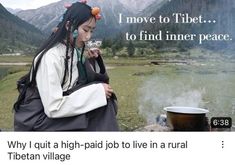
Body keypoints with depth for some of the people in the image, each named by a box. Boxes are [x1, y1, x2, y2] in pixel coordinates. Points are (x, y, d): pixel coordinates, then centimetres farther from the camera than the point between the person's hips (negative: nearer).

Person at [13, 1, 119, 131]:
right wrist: (97, 92, -23)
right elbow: (54, 108, -26)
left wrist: (91, 62, -10)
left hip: (57, 114, 7)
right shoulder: (51, 57, -23)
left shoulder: (74, 51, 0)